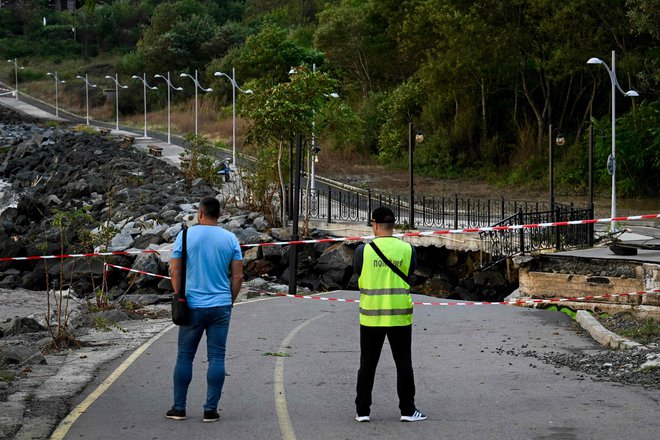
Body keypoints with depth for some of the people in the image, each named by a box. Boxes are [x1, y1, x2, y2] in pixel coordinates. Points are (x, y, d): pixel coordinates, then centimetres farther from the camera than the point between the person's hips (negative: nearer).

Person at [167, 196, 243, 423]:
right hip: (221, 306, 1)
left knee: (185, 357, 8)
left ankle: (179, 408, 11)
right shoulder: (230, 239, 2)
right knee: (216, 357, 3)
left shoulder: (186, 235, -3)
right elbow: (238, 276, 1)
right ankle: (211, 410, 1)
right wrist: (230, 302, 12)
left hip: (193, 306, -1)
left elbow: (175, 271, -3)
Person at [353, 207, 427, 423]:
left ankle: (362, 410, 11)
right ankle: (407, 410, 10)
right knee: (403, 363, 9)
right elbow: (409, 275, 7)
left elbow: (358, 272, 6)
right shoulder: (407, 249, -4)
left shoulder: (363, 250, -8)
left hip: (371, 315, 0)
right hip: (400, 315, 0)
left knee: (367, 364, 8)